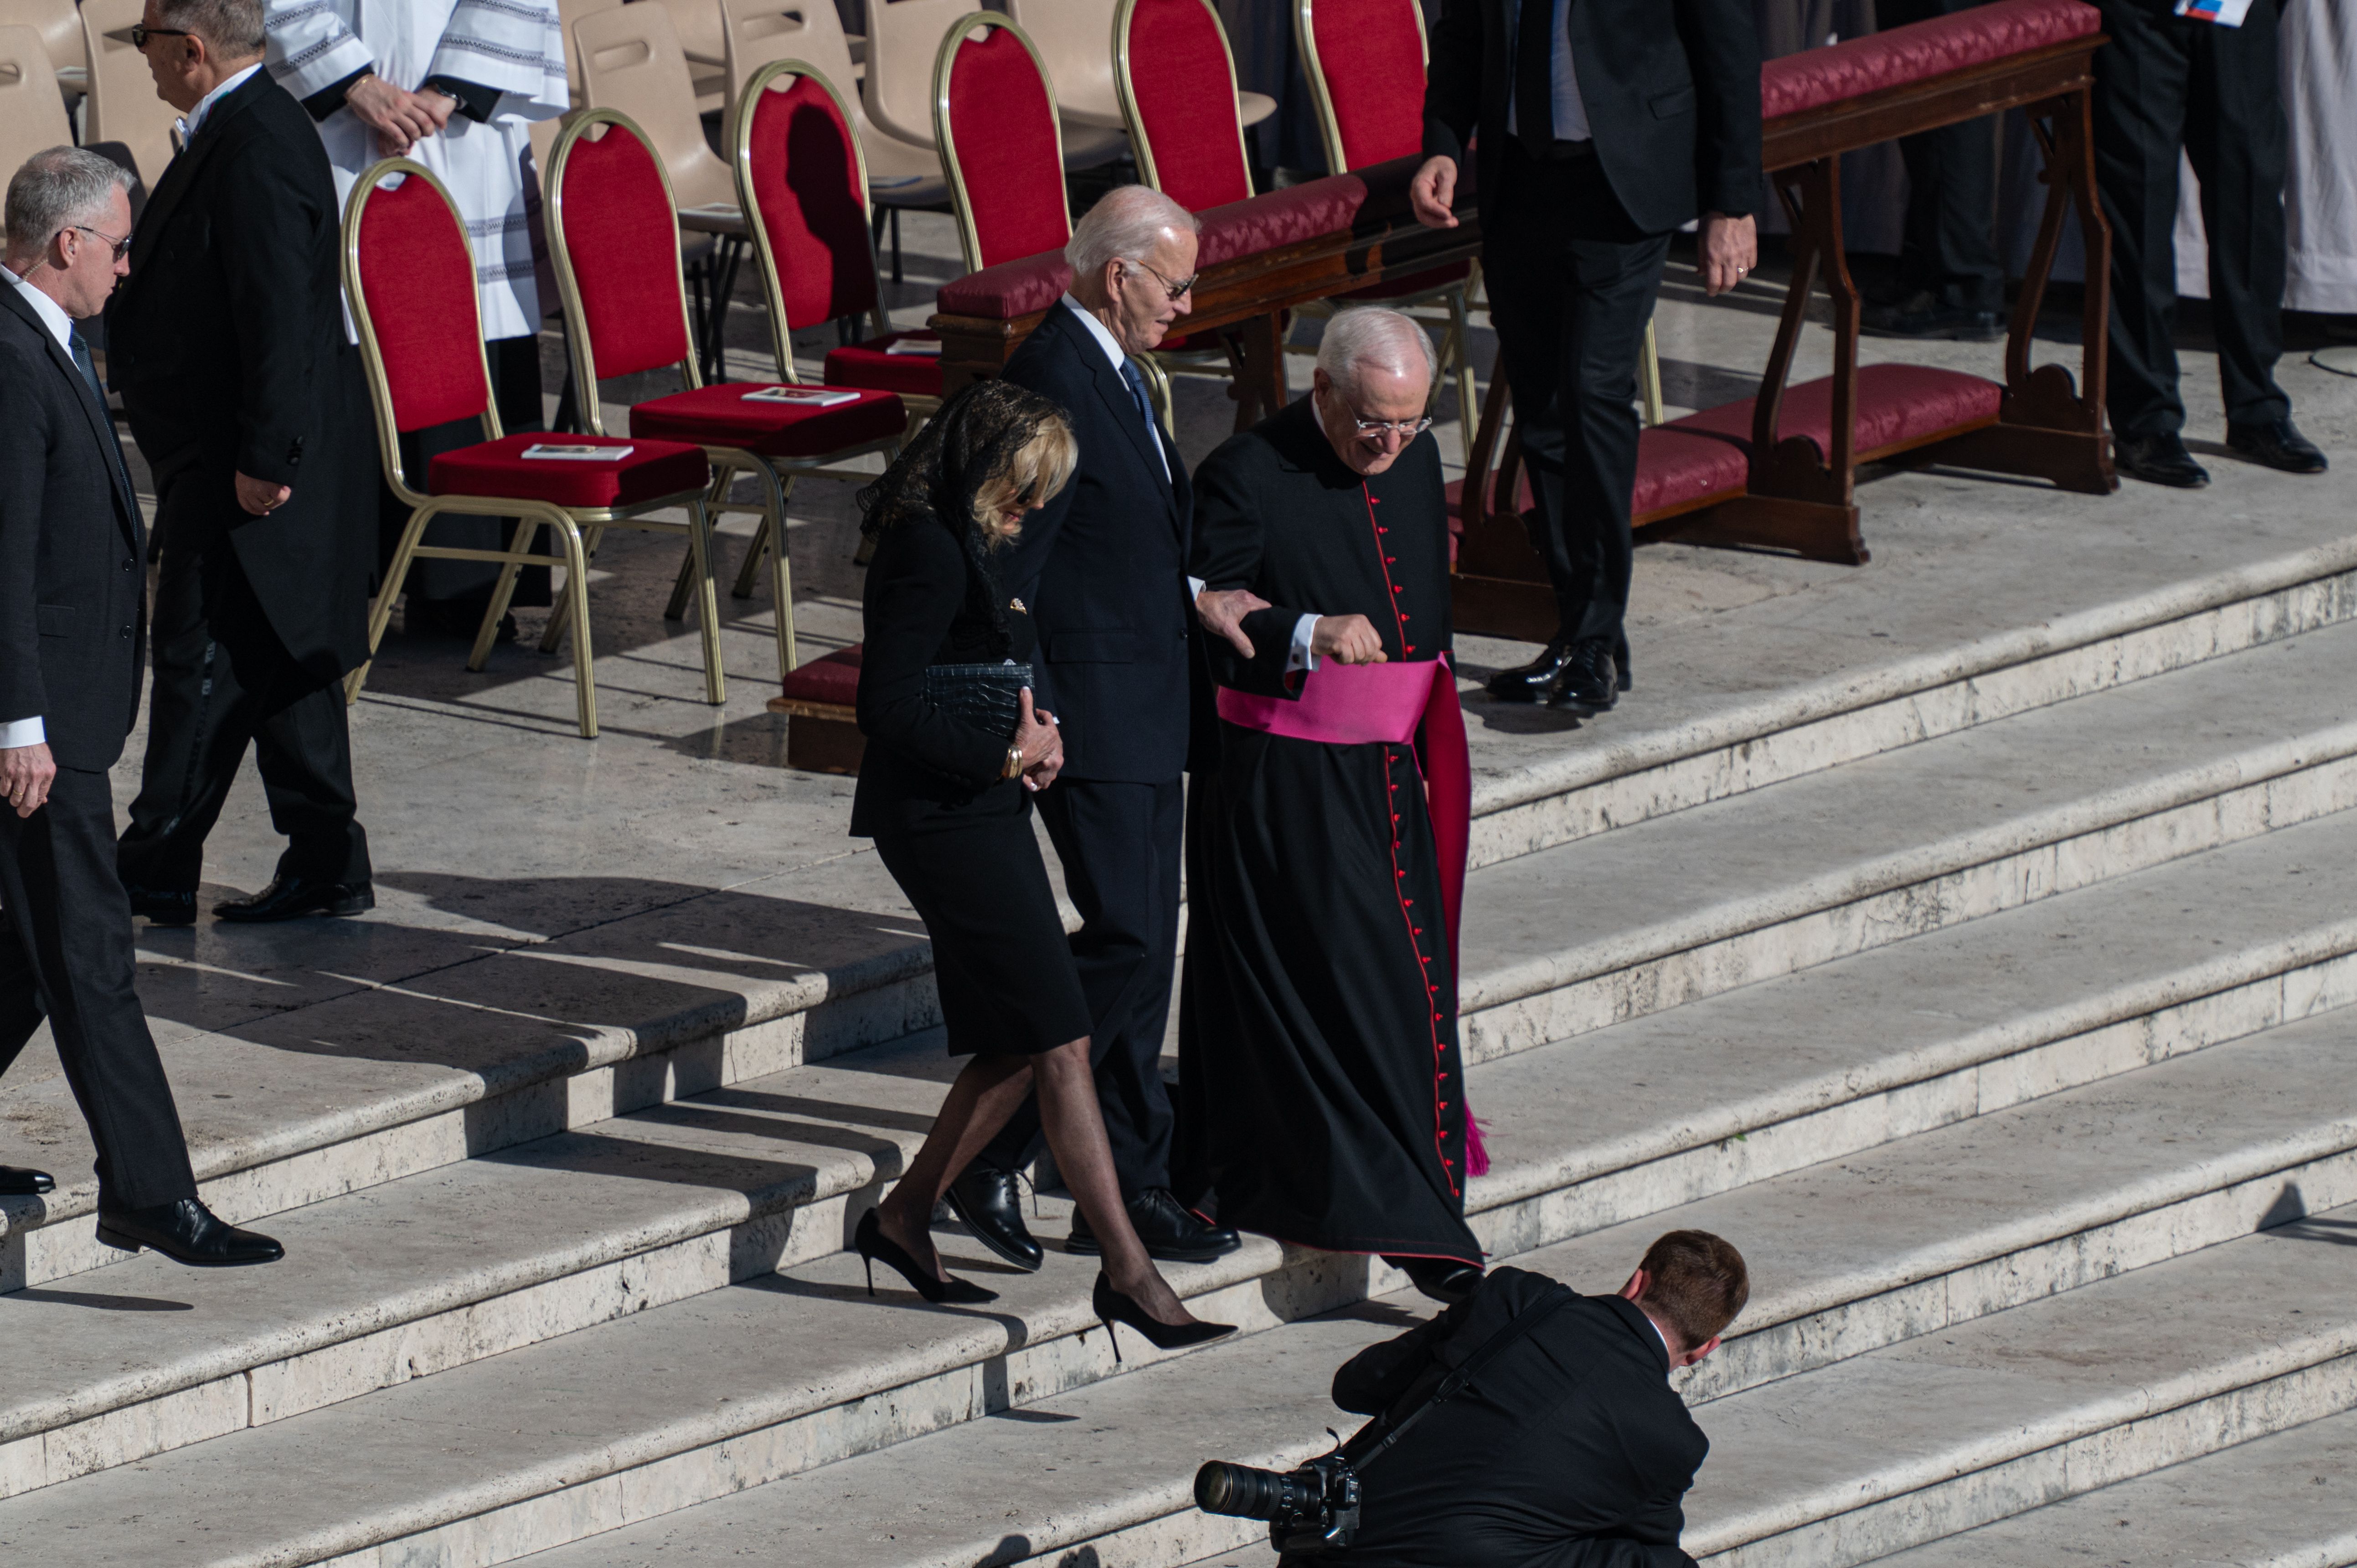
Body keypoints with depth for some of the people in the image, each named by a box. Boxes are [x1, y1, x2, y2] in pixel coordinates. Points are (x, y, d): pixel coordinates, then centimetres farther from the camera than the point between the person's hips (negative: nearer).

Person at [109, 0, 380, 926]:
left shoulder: (255, 151, -22)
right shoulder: (236, 131, 11)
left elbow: (278, 318, -24)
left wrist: (262, 459, -23)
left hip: (244, 469, -11)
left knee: (204, 662, -2)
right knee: (283, 661, 13)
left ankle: (156, 873, 4)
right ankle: (324, 867, 17)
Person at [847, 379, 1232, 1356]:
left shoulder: (965, 542, 13)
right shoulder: (930, 551, -18)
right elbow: (890, 707, -23)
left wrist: (1034, 730, 5)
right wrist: (1007, 755, -16)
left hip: (981, 811, 10)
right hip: (944, 824, -10)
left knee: (1017, 1047, 12)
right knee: (1059, 1043, -9)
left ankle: (905, 1219, 23)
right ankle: (1126, 1269, -8)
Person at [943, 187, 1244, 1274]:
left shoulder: (1110, 373, 12)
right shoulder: (1052, 387, -20)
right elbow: (1002, 579, -21)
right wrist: (1031, 725, -21)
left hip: (1147, 708, 10)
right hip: (1096, 715, -10)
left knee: (1141, 949, 11)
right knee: (1126, 940, -11)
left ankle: (1127, 1194, 15)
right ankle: (988, 1159, -2)